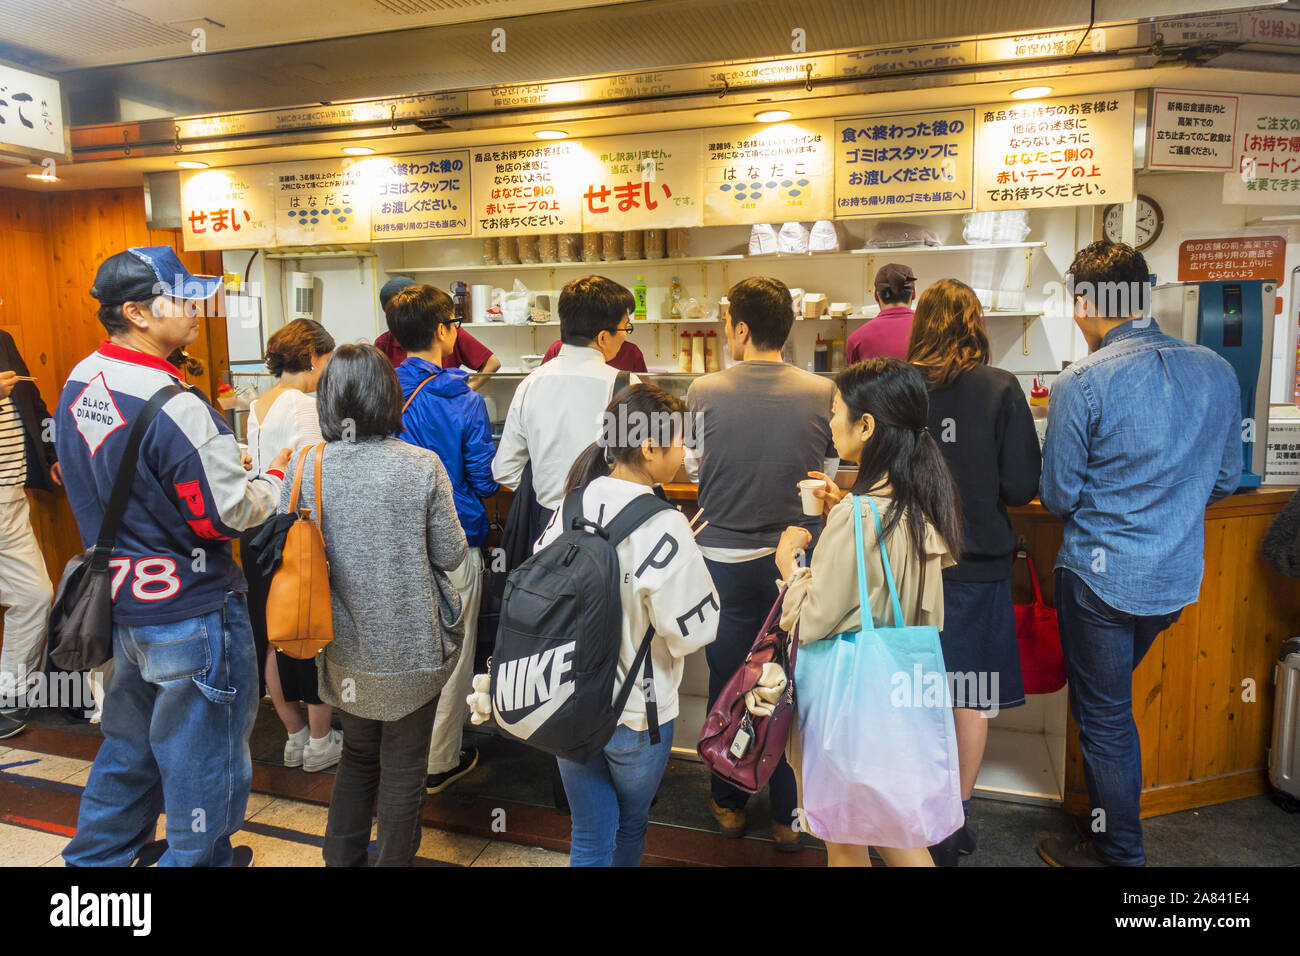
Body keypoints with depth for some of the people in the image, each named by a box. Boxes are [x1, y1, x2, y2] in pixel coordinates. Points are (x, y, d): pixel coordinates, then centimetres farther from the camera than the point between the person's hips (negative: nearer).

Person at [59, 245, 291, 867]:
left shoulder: (78, 385, 4)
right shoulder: (174, 407, -25)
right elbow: (229, 514, -22)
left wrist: (220, 459, 14)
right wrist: (276, 474, -4)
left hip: (120, 600, 9)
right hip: (190, 612, -9)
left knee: (130, 745, 26)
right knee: (204, 760, 10)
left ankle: (99, 854, 43)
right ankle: (197, 858, 25)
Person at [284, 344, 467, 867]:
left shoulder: (303, 469, -9)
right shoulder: (422, 466, -16)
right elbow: (451, 554, -8)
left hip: (345, 647, 3)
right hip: (413, 646, -3)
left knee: (358, 752, 25)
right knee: (403, 766, 15)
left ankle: (342, 855, 40)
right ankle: (394, 860, 31)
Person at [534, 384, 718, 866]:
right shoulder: (664, 527, -25)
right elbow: (692, 630, -18)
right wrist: (686, 561, -2)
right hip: (637, 713, -4)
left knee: (588, 838, 18)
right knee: (631, 826, 26)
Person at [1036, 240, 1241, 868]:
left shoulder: (1082, 383, -19)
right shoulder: (1217, 371, -1)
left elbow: (1059, 497, -11)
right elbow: (1224, 481, 10)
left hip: (1102, 577, -6)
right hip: (1179, 578, 6)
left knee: (1103, 716, 10)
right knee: (1116, 703, 26)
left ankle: (1118, 851, 25)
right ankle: (1118, 820, 42)